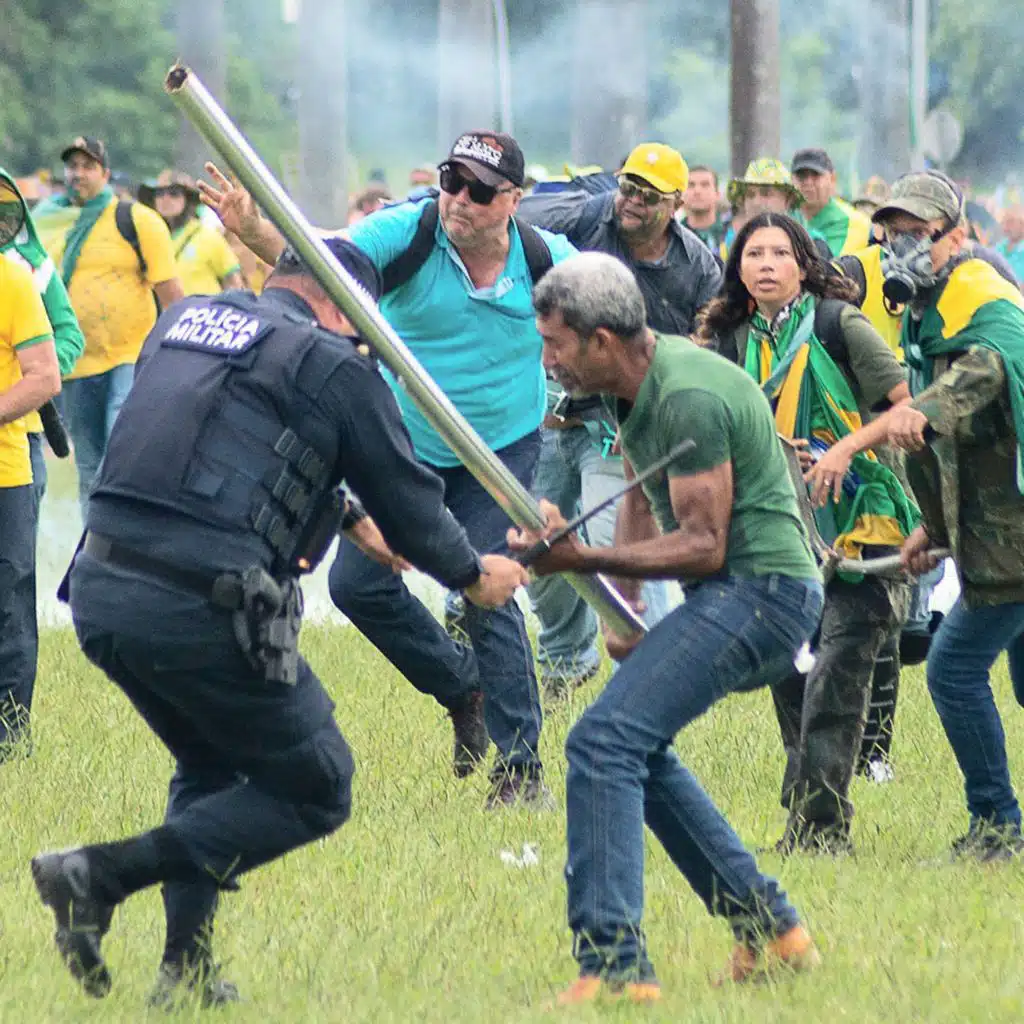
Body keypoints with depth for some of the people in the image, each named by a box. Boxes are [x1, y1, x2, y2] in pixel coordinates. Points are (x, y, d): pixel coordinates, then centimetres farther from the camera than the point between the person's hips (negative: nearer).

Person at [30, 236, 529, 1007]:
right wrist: (474, 576, 27)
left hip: (99, 589, 8)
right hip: (200, 613, -8)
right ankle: (102, 876, -5)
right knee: (315, 790, 8)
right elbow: (405, 492, 8)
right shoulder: (332, 365, -1)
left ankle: (186, 972, 21)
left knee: (212, 769, 30)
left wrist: (348, 520, 46)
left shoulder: (185, 318, 20)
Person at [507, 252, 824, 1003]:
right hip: (742, 596, 11)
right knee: (637, 744, 23)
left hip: (759, 593, -11)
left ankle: (613, 963, -26)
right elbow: (642, 501, 23)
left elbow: (704, 544, -21)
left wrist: (584, 561, -24)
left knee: (605, 740, -20)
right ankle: (769, 927, 23)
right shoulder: (639, 383, 10)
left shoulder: (689, 399, -21)